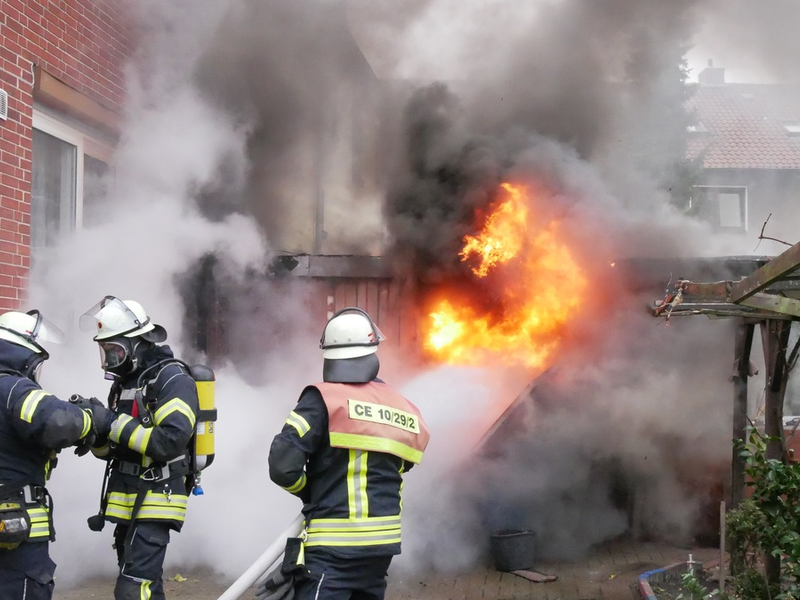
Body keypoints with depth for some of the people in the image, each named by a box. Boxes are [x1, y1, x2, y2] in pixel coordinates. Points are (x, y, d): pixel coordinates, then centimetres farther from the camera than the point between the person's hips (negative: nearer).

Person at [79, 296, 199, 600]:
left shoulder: (172, 380, -13)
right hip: (126, 501, 9)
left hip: (155, 501, -9)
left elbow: (169, 442, -26)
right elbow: (112, 449, 17)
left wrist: (117, 424, -22)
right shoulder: (125, 381, 14)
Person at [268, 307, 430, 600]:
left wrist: (310, 492, 6)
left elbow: (283, 466, -15)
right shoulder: (403, 410, 7)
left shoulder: (324, 399, -11)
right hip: (383, 542, 7)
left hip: (334, 546, -6)